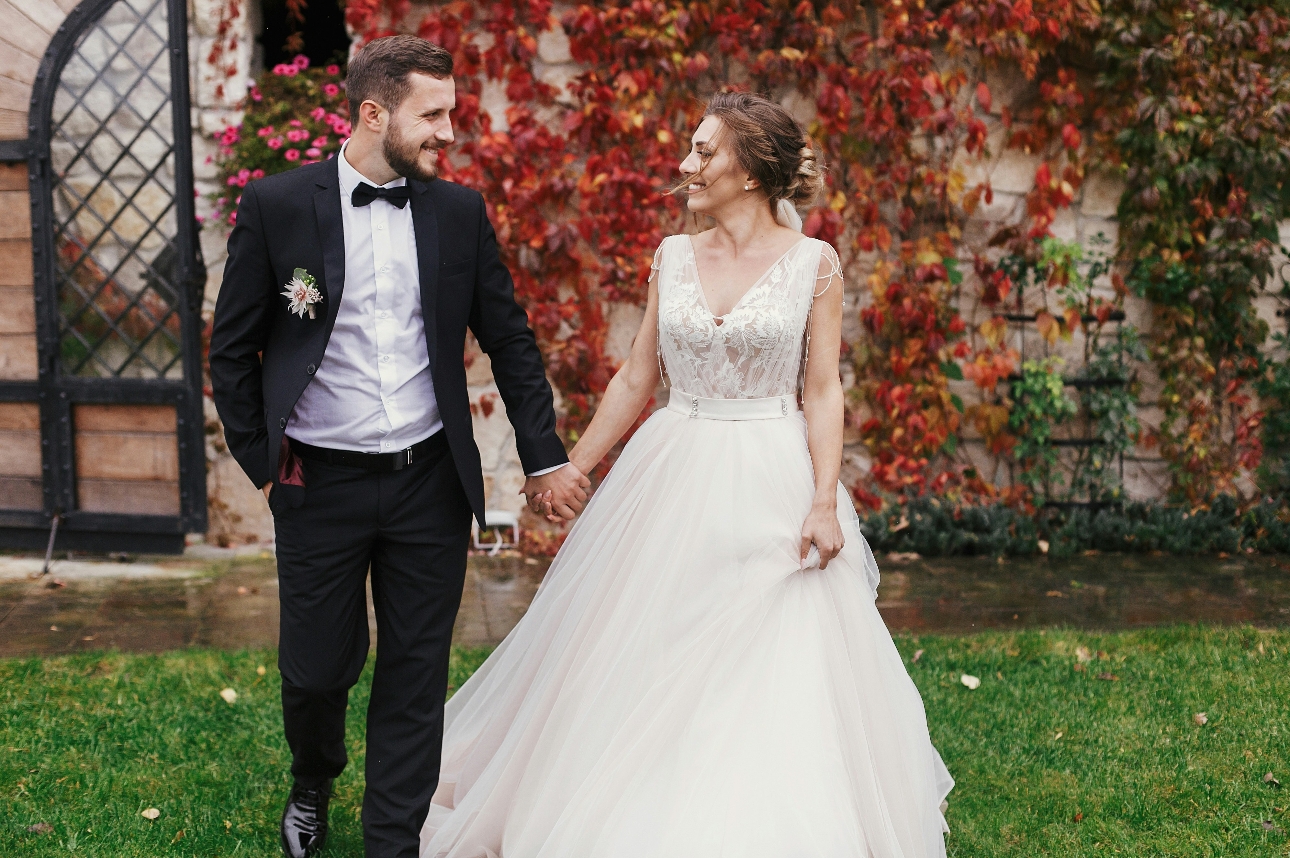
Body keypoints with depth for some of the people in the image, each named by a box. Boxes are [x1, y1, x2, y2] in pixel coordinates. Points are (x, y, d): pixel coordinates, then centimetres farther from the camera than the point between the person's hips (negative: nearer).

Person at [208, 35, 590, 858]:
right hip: (320, 484, -2)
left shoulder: (460, 211, 2)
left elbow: (509, 338, 8)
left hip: (430, 483, 2)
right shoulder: (276, 206, -5)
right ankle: (313, 784, 43)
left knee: (417, 673, 7)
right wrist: (261, 462, 0)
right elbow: (233, 349, 1)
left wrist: (546, 457, 6)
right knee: (318, 667, 11)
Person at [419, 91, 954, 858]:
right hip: (674, 479, 4)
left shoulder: (814, 263, -3)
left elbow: (823, 391, -4)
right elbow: (636, 381, 11)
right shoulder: (673, 257, 6)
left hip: (771, 487, -3)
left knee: (778, 685, 0)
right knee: (646, 668, 9)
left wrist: (825, 501, -13)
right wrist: (570, 470, 11)